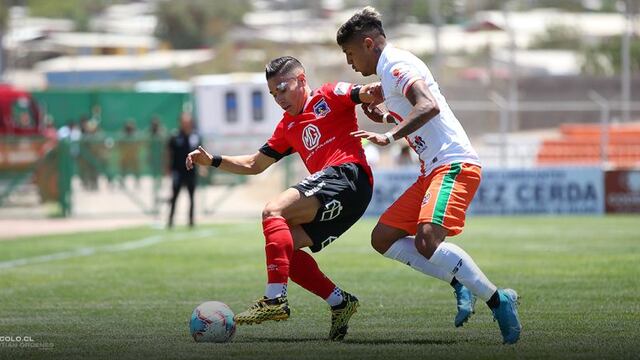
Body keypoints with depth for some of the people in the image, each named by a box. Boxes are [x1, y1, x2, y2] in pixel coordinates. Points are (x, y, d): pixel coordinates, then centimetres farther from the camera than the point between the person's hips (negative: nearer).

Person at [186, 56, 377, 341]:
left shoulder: (329, 97, 7)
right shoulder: (288, 127, 28)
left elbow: (367, 94, -9)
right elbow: (254, 165, 32)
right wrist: (213, 161, 22)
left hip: (347, 174, -9)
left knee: (273, 212, -21)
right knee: (283, 247, 3)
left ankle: (275, 300, -32)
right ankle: (340, 302, 2)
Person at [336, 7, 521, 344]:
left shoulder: (395, 64, -10)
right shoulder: (389, 71, 21)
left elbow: (429, 106, -26)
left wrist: (390, 136, -33)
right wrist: (386, 117, 23)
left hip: (453, 164, -11)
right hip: (432, 170, 11)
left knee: (427, 240, -28)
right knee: (383, 238, 8)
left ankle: (498, 300, -19)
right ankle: (460, 282, 4)